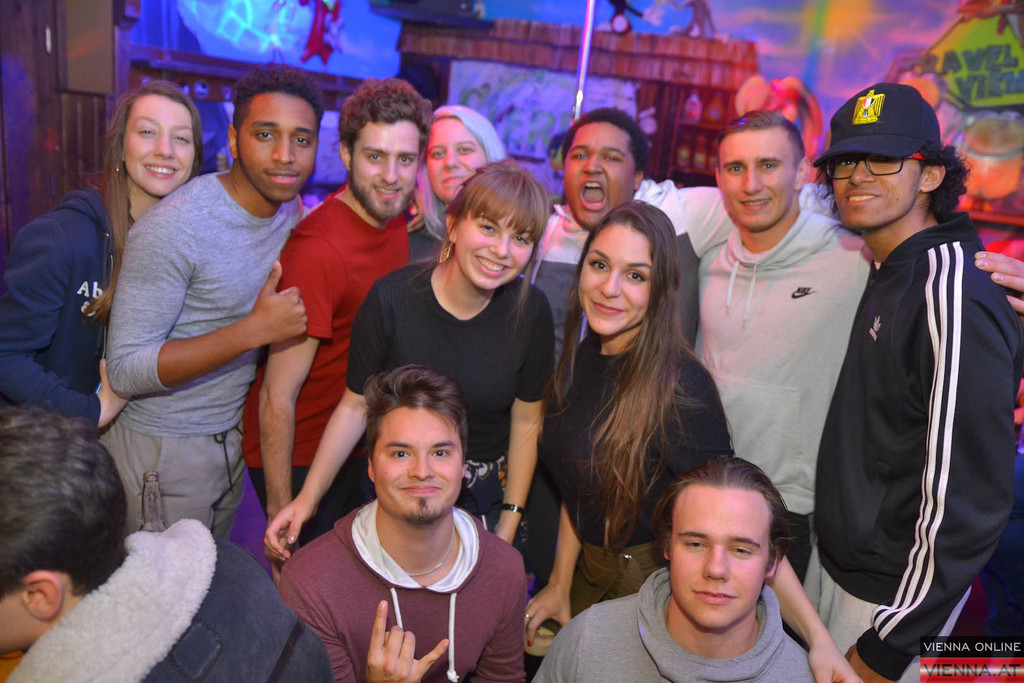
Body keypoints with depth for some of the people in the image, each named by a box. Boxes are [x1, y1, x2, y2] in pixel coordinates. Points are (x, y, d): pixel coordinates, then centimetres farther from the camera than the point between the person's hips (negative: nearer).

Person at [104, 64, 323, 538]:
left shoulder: (291, 210, -1)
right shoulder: (175, 227, -24)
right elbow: (126, 370, -24)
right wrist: (254, 330, -32)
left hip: (231, 441, 7)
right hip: (161, 451, -6)